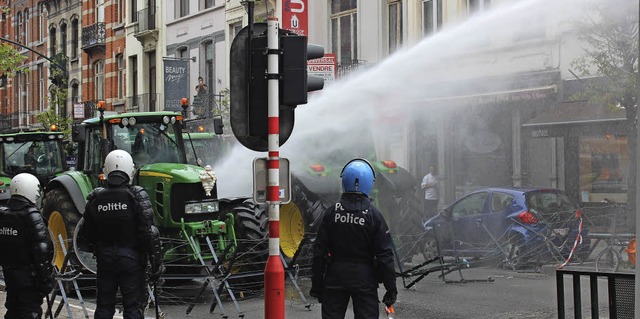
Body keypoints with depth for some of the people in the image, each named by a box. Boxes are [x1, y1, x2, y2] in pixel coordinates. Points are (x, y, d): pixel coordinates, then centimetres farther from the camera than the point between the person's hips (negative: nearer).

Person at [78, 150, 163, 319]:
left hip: (104, 259, 3)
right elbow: (149, 232, -15)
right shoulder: (137, 196, -12)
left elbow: (87, 234, 5)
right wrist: (156, 261, -9)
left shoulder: (95, 199, -2)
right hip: (131, 258, -3)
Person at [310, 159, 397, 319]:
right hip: (364, 280, -1)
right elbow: (385, 255, -8)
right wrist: (391, 287, 0)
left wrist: (316, 284, 6)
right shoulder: (374, 215, -8)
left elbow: (319, 252, -2)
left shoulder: (331, 213, -4)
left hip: (335, 278, 1)